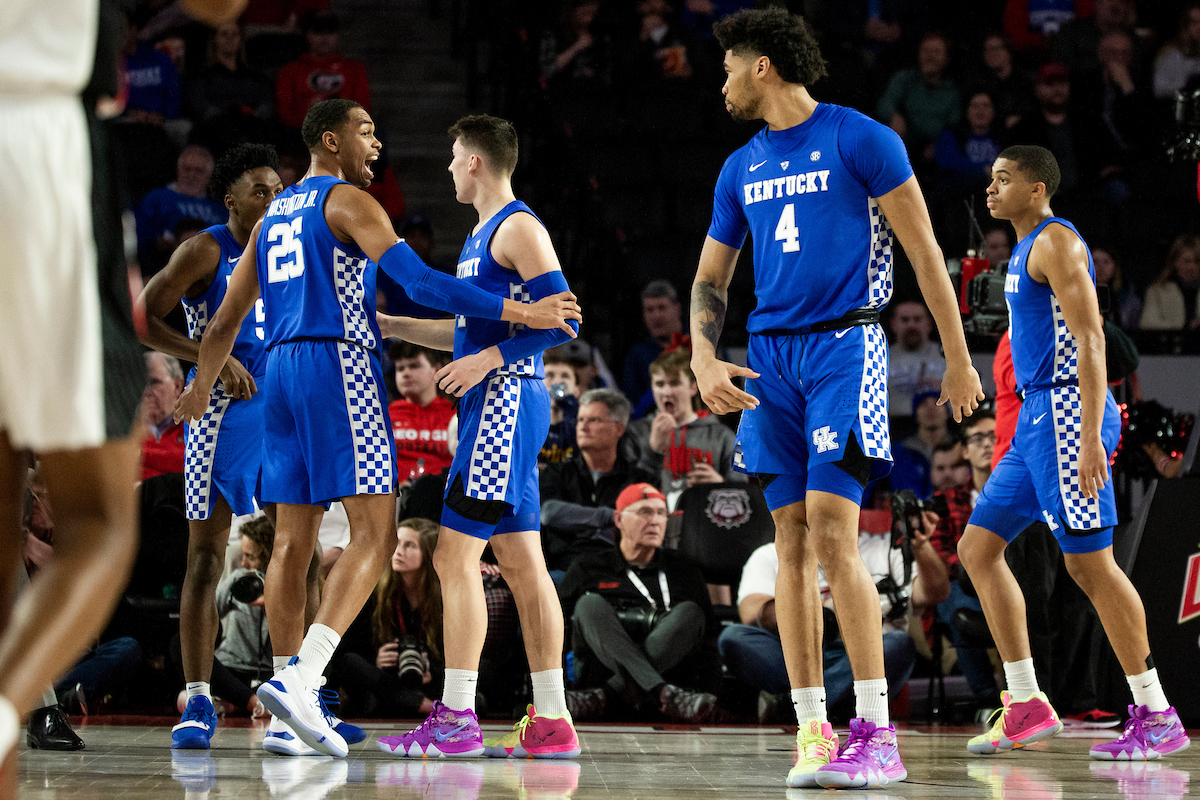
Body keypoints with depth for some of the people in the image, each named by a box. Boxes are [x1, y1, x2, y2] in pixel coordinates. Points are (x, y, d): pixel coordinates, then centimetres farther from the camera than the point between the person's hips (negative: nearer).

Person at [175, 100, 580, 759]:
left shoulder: (273, 216, 21)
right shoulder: (347, 201, -3)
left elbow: (227, 319, 25)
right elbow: (419, 283, -16)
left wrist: (201, 390, 41)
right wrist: (521, 313, -18)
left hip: (281, 371, 9)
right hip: (340, 365, -9)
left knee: (293, 541, 9)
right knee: (373, 531, -11)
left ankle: (291, 693, 11)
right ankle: (299, 681, -25)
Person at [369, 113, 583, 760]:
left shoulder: (518, 228, -10)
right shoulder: (482, 234, 21)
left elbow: (561, 319, -18)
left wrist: (488, 359, -21)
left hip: (505, 399, -10)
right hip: (493, 405, 10)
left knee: (455, 554, -13)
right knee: (520, 562, 8)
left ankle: (456, 719, -15)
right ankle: (551, 722, 8)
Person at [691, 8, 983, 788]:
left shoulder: (861, 140, -3)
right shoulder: (741, 169, 16)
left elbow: (924, 251, -2)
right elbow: (711, 279, 20)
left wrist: (959, 360, -2)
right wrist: (705, 360, 1)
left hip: (845, 344, -6)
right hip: (770, 357, 6)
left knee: (832, 535, -16)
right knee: (791, 545, 2)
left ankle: (877, 735, -14)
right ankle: (812, 732, 4)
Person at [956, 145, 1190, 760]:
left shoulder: (1055, 241, -9)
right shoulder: (1027, 249, 22)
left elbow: (1090, 339, -18)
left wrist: (1091, 436, -25)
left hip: (1066, 411, -10)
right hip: (1037, 420, 10)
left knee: (1089, 562, -11)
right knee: (977, 547, 8)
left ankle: (1156, 717, -7)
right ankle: (1026, 706, 7)